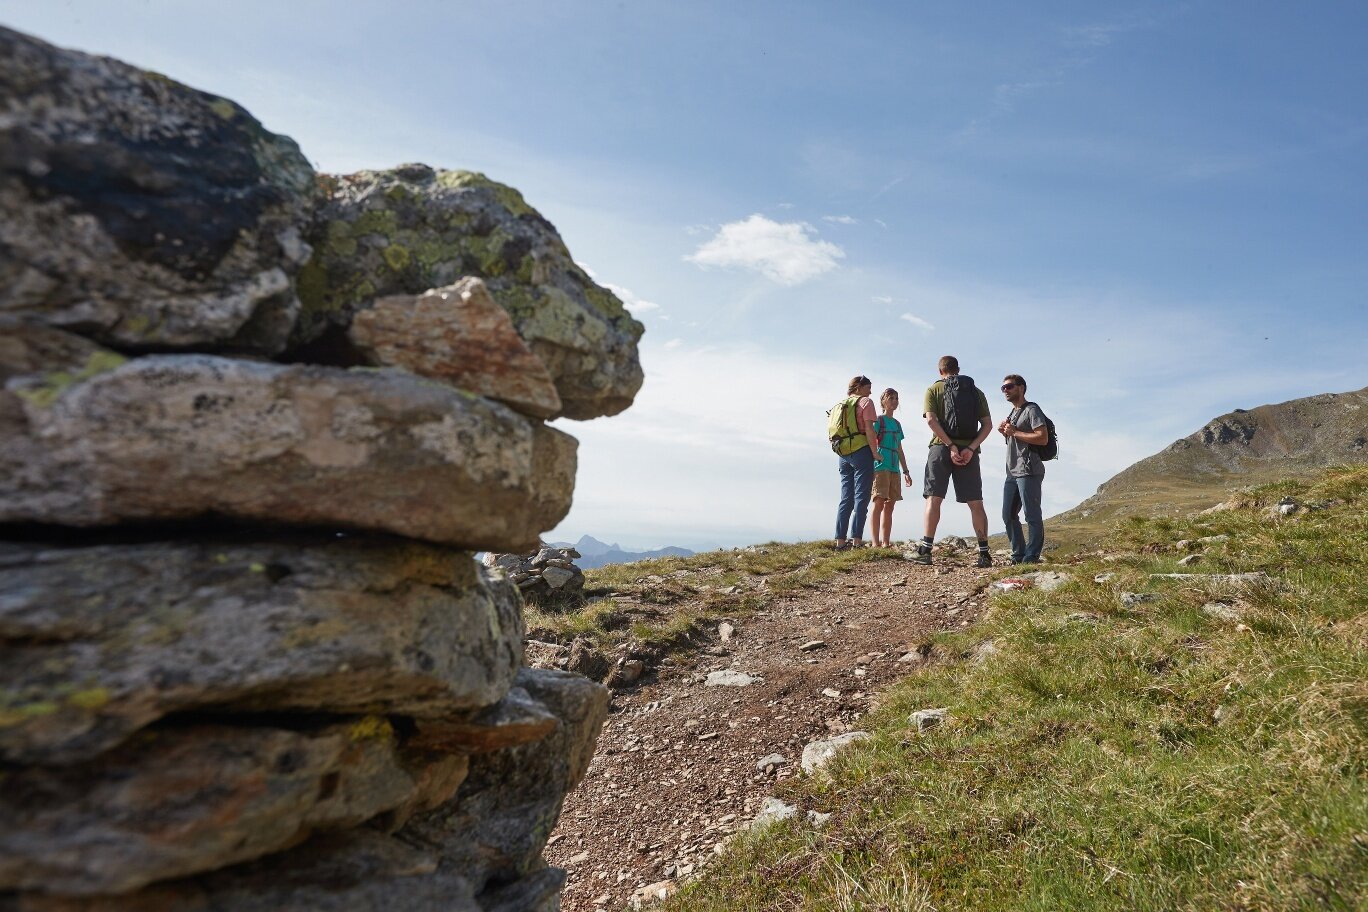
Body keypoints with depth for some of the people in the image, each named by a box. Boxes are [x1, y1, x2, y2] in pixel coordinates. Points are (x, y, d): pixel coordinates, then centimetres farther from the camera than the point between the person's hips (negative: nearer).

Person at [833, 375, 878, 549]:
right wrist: (875, 453, -9)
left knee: (846, 498, 7)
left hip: (843, 455, 6)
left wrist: (842, 454, 18)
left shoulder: (842, 405, 18)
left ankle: (840, 540, 4)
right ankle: (857, 539, -11)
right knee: (861, 497, -6)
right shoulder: (866, 402, -1)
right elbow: (869, 430, -11)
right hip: (861, 452, -6)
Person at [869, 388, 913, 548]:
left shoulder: (897, 424, 21)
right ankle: (876, 543, -15)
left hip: (894, 469, 7)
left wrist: (906, 471, 19)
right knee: (879, 503, -13)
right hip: (881, 466, -7)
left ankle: (886, 542, 5)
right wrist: (876, 456, -21)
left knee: (889, 506, 4)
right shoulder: (878, 420, 1)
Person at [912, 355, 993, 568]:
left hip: (941, 448, -2)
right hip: (969, 450, 2)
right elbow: (987, 424, 5)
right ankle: (984, 553, 3)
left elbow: (931, 420, -8)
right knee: (976, 503, 5)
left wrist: (951, 445, -10)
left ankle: (926, 550, -11)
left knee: (933, 499, -3)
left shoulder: (934, 389, 9)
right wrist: (970, 448, -5)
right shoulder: (976, 392, 18)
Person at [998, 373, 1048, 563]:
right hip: (1012, 472, 9)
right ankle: (1018, 556, 16)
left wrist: (1014, 432, -13)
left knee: (1032, 516, -7)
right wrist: (1005, 432, 11)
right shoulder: (1012, 414, 24)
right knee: (1009, 516, 9)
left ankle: (1031, 557, -5)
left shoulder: (1031, 410, -4)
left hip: (1028, 471, -9)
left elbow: (1042, 438, -15)